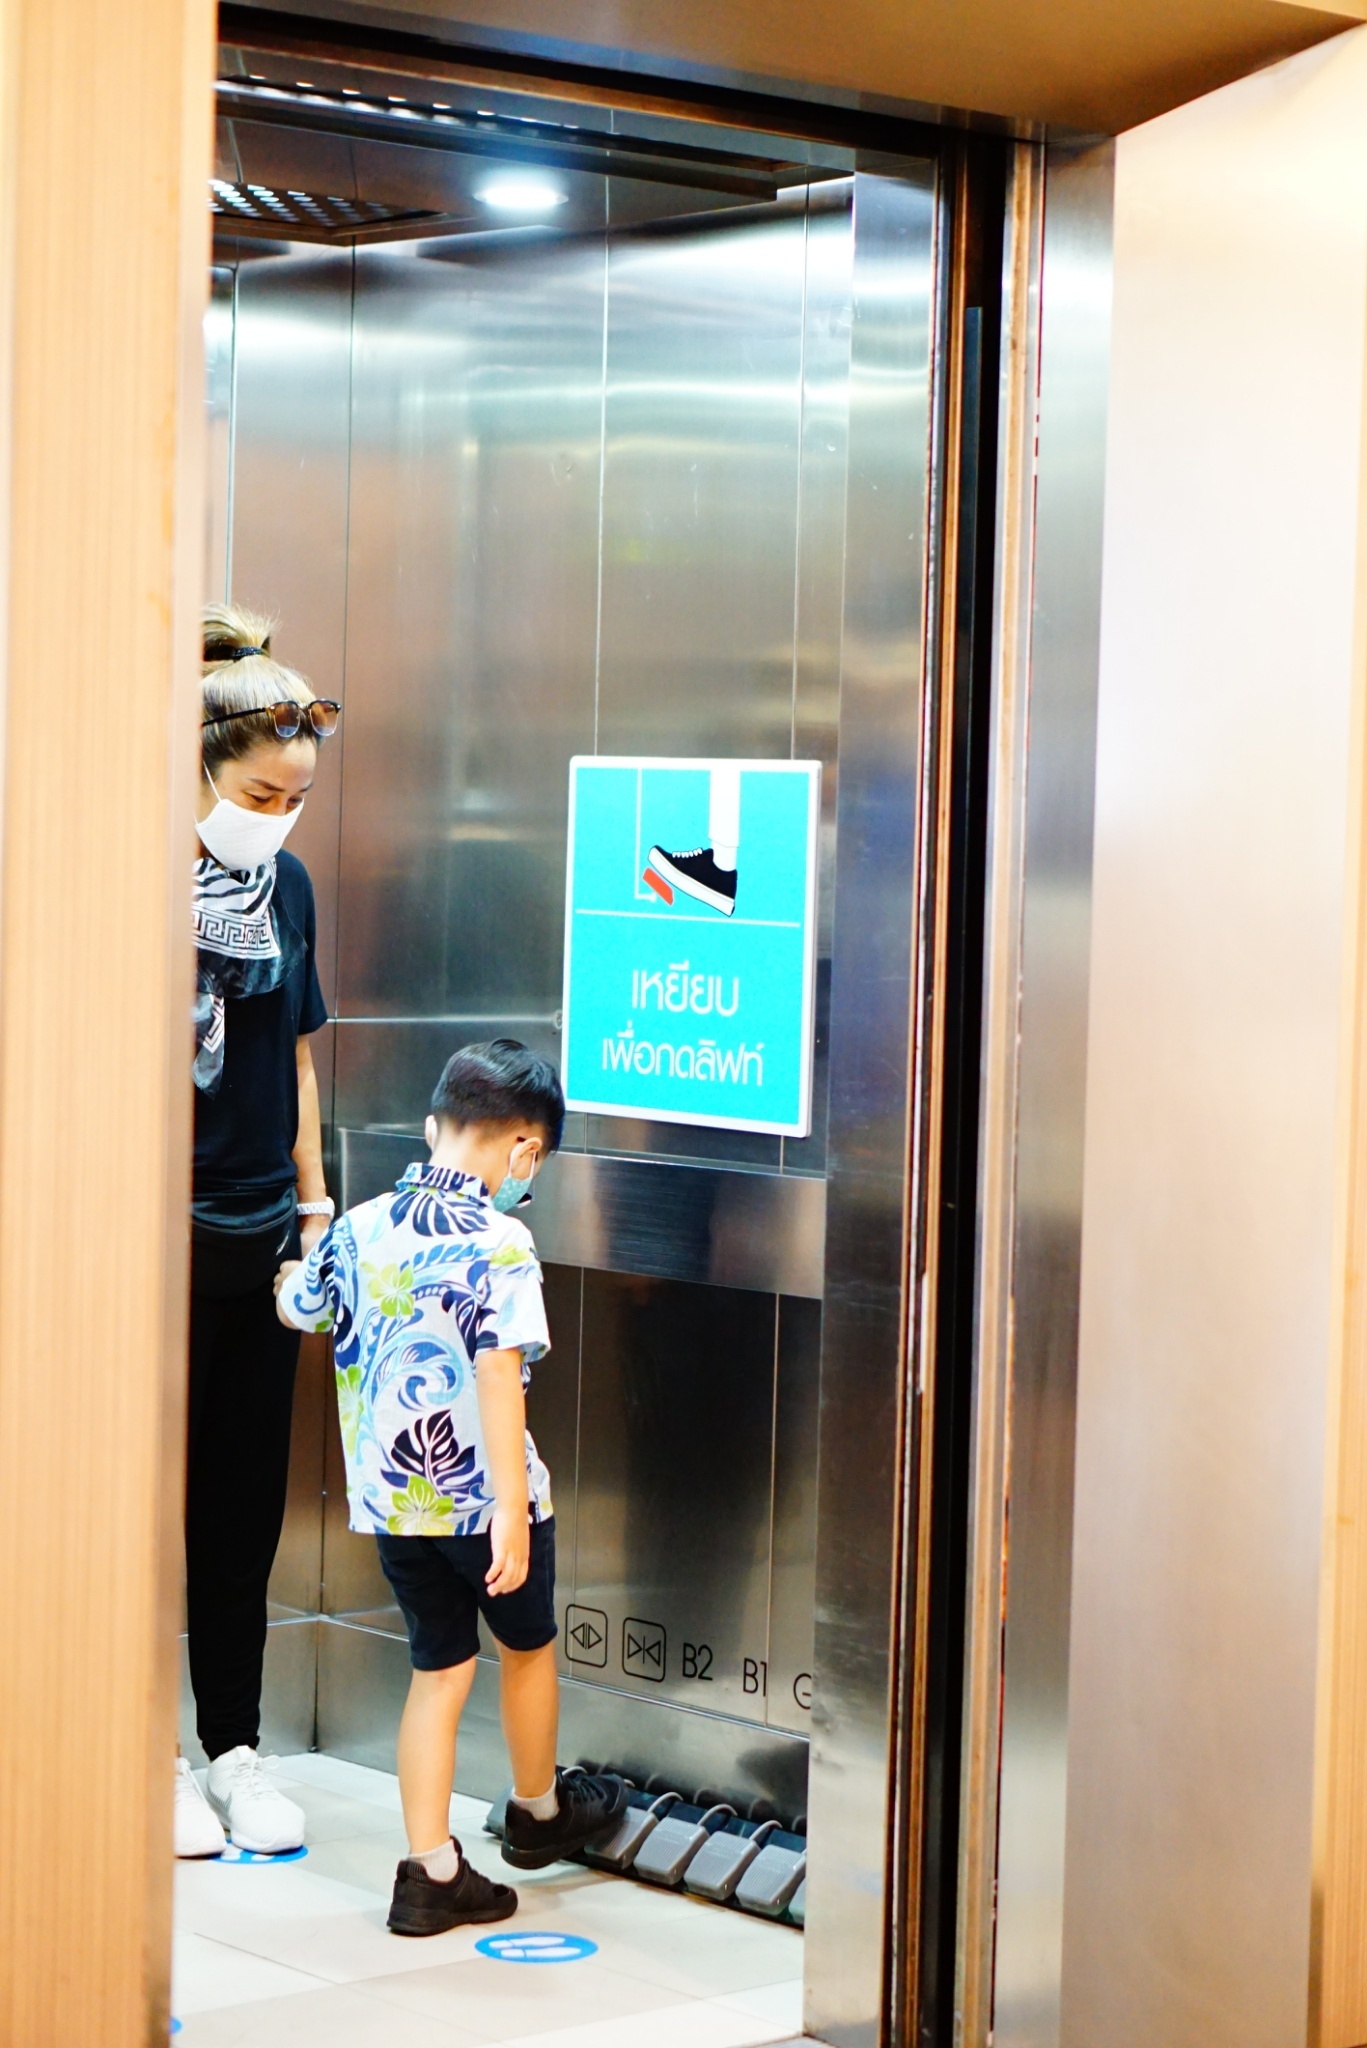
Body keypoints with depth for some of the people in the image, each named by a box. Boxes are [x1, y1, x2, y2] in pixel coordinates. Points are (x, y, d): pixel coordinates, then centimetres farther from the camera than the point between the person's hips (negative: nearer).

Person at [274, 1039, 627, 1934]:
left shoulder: (358, 1228, 1)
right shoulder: (499, 1242, -17)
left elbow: (297, 1306, 19)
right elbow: (499, 1375, -25)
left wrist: (296, 1272, 43)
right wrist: (512, 1510, -25)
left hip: (392, 1497, 5)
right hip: (482, 1492, -5)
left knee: (440, 1670, 13)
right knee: (528, 1647, 20)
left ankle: (431, 1871, 9)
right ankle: (540, 1811, 41)